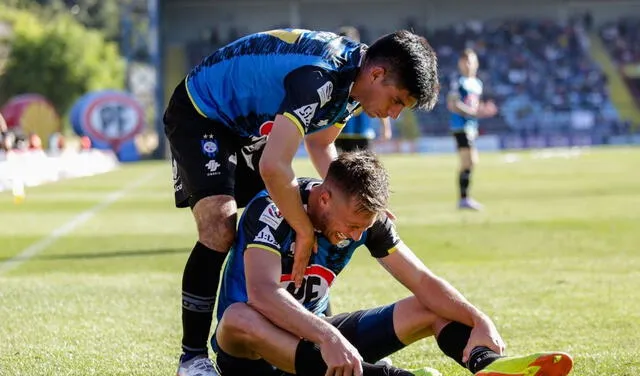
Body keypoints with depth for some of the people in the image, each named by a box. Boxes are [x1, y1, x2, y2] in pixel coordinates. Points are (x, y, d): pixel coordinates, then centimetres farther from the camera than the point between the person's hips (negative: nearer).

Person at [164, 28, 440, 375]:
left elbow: (318, 143, 10)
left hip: (250, 124, 10)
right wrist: (305, 231, -32)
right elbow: (273, 166, -44)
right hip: (199, 114, -10)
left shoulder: (353, 77, -6)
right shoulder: (319, 77, -37)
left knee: (282, 224, 4)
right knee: (220, 230, -23)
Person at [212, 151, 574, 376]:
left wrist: (480, 321, -21)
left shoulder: (366, 219, -4)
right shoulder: (272, 209, -23)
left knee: (431, 310, -3)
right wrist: (327, 337, -53)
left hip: (311, 339, 6)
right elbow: (261, 293, -39)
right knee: (239, 320, -44)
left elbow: (423, 282, -3)